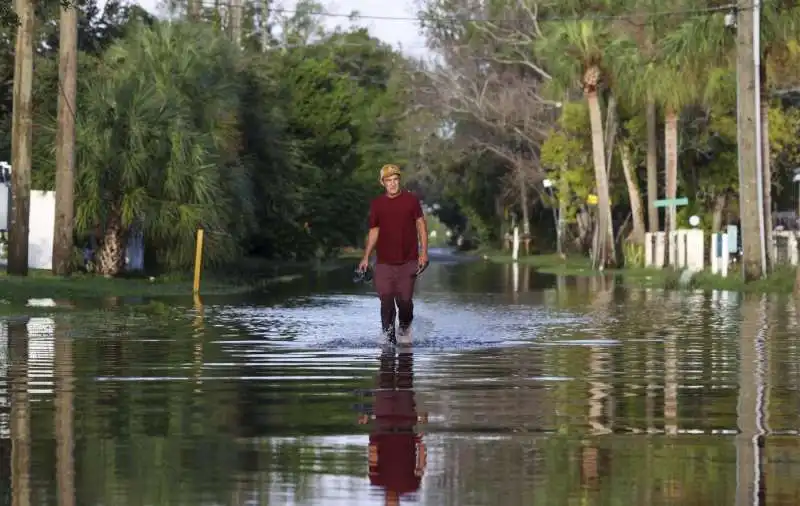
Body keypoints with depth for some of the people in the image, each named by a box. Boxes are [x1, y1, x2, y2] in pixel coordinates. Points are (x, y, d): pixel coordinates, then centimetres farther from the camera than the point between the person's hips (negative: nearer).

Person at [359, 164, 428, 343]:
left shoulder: (411, 200, 2)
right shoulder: (377, 204, 6)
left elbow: (421, 225, 5)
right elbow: (373, 231, 13)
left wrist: (424, 252, -3)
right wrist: (366, 257, 8)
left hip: (408, 261, -1)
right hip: (384, 262, 1)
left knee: (405, 300, -2)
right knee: (386, 301, -5)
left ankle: (405, 325, 27)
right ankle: (389, 337, 3)